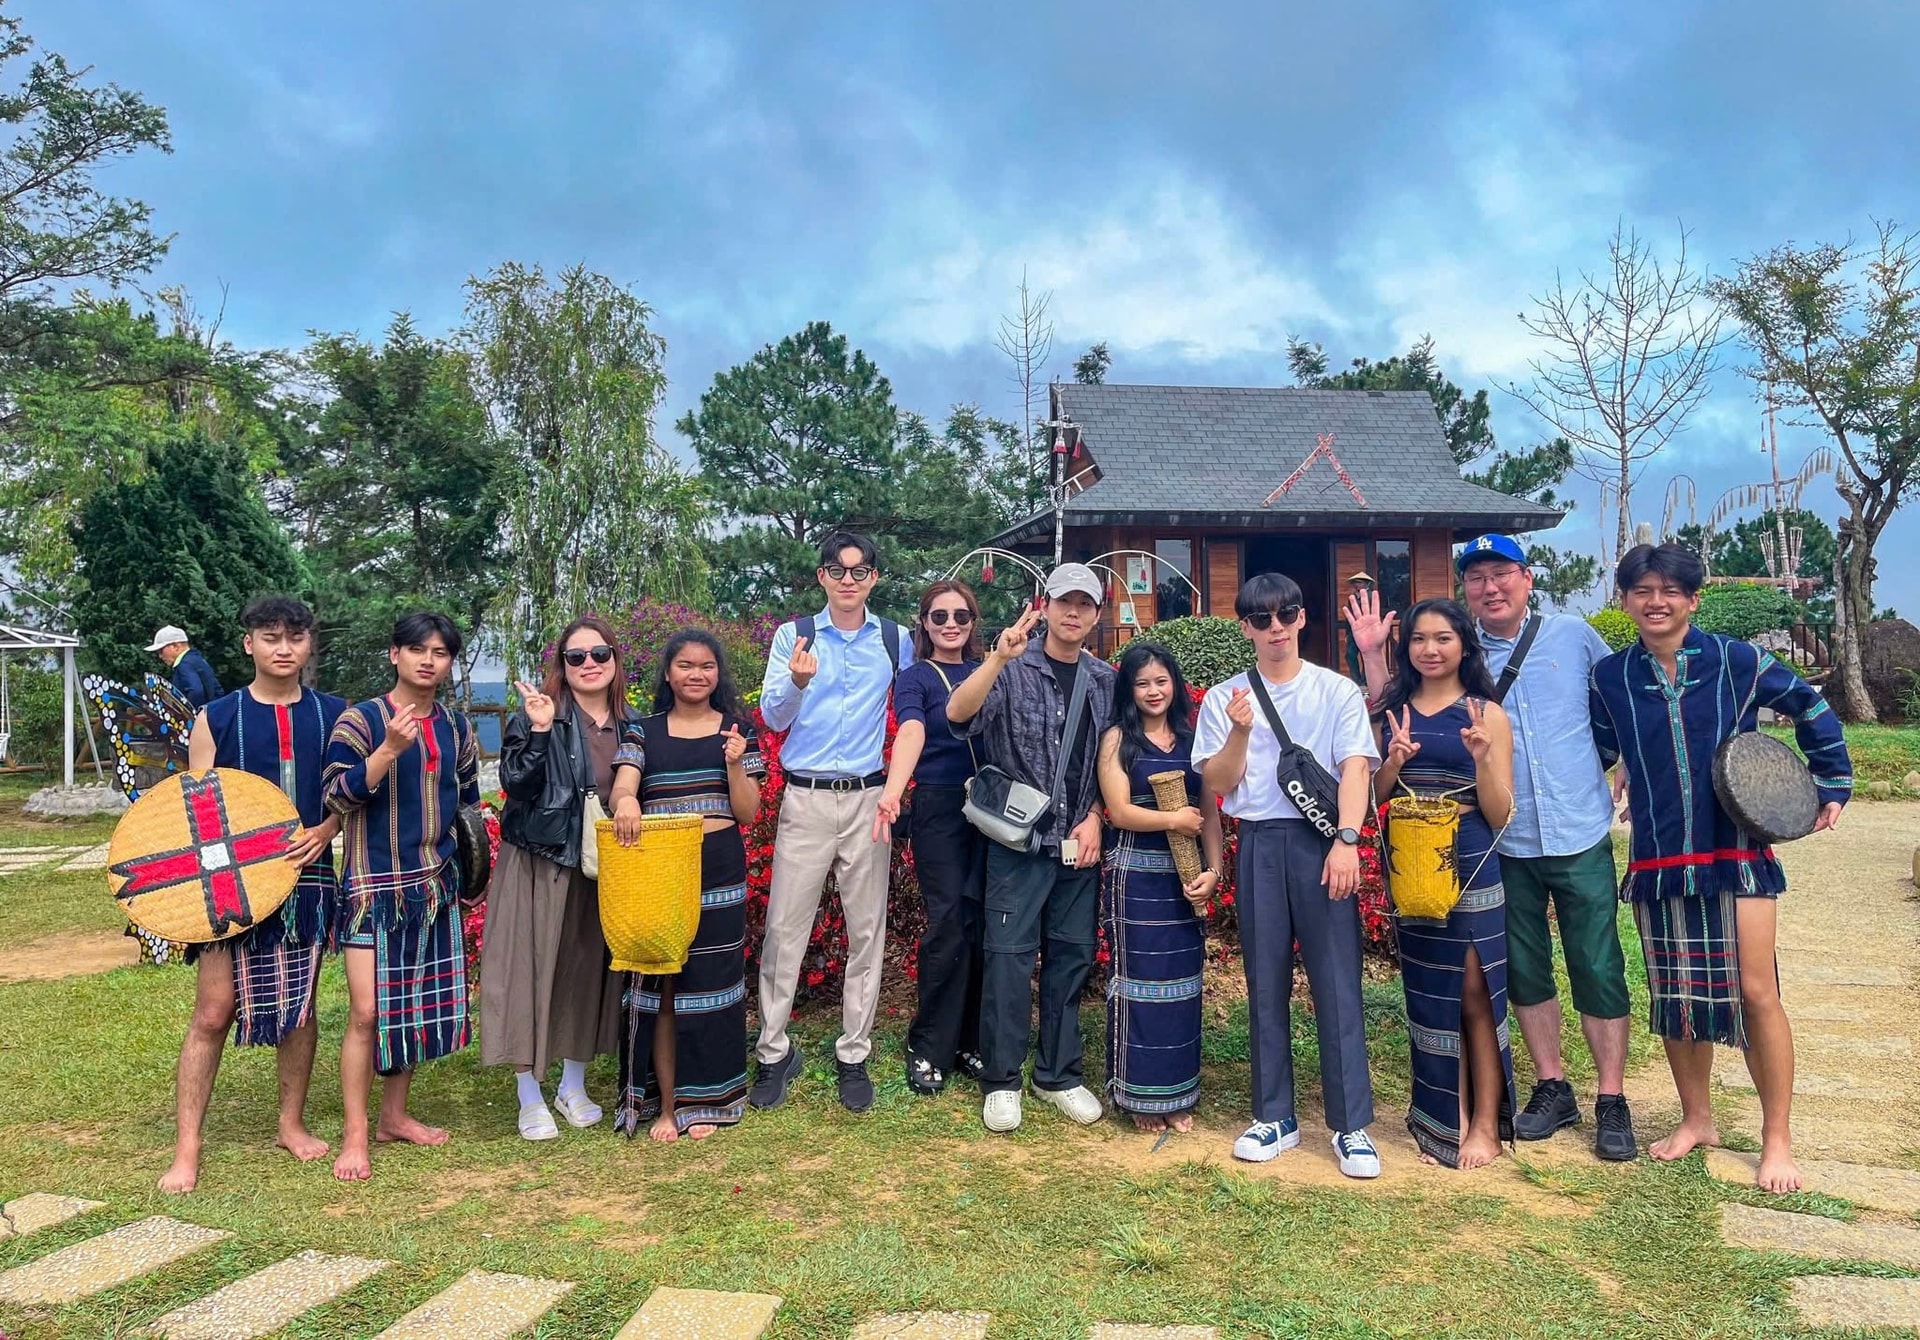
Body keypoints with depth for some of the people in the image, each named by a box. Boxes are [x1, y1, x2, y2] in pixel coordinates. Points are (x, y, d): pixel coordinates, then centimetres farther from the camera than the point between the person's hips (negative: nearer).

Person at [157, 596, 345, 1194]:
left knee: (300, 1005, 11)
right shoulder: (215, 717, 0)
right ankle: (186, 1150, 8)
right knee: (213, 1013, -2)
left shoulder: (333, 714, 4)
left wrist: (323, 832, -11)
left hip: (307, 877, 2)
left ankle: (292, 1123, 26)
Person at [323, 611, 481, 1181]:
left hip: (436, 886, 5)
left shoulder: (457, 727, 8)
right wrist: (389, 749, -28)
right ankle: (354, 1134, 8)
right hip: (373, 885, -5)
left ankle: (394, 1115, 27)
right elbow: (337, 796, -17)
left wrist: (464, 856, 15)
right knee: (368, 1011, -6)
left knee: (419, 1004, 12)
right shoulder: (360, 720, -7)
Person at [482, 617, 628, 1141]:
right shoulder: (537, 714, -8)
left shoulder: (630, 724, 5)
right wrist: (538, 732, -28)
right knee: (533, 968, 0)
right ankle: (530, 1097, 14)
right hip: (539, 865, -4)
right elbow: (515, 783, -18)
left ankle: (573, 1085, 28)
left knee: (588, 971, 12)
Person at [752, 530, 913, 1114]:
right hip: (805, 800, -1)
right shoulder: (793, 635, 2)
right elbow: (773, 717, -5)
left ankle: (854, 1056, 19)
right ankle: (774, 1053, 15)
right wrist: (797, 682, -24)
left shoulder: (895, 640, 6)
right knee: (785, 928, 0)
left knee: (866, 931, 6)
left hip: (869, 800, 2)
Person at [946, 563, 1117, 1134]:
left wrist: (1094, 817, 1)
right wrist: (999, 659, -34)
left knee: (1072, 956, 10)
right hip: (1018, 839, -4)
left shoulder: (1106, 680, 9)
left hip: (1080, 843, 4)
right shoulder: (1012, 668, -5)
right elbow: (958, 713, -21)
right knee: (1009, 955, -1)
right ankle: (1002, 1080, 13)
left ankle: (1060, 1074, 25)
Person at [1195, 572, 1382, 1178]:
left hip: (1322, 841, -2)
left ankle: (1352, 1126, 7)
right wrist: (1239, 731, -13)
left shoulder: (1337, 690, 5)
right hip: (1258, 844, 2)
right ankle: (1275, 1116, 19)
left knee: (1337, 984, -3)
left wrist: (1346, 840, -16)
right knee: (1265, 985, 8)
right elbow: (1219, 783, 4)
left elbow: (1355, 766, -4)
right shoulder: (1224, 698, 8)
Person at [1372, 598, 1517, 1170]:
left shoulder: (1486, 715, -1)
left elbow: (1500, 815, -3)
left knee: (1475, 997, 1)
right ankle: (1439, 1119, 26)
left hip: (1469, 866, -3)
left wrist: (1482, 759, -19)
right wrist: (1392, 764, -11)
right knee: (1427, 995, 13)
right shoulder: (1393, 711, 8)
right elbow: (1371, 798, 8)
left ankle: (1485, 1124, 14)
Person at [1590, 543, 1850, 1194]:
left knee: (1756, 993, -2)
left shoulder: (1735, 661, -4)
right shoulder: (1610, 677, 1)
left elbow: (1811, 708, 9)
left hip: (1737, 856, -2)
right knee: (1673, 996, 10)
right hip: (1657, 862, 2)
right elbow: (1596, 755, 13)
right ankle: (1696, 1119, 29)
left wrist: (1833, 787, 8)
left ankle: (1777, 1139, 14)